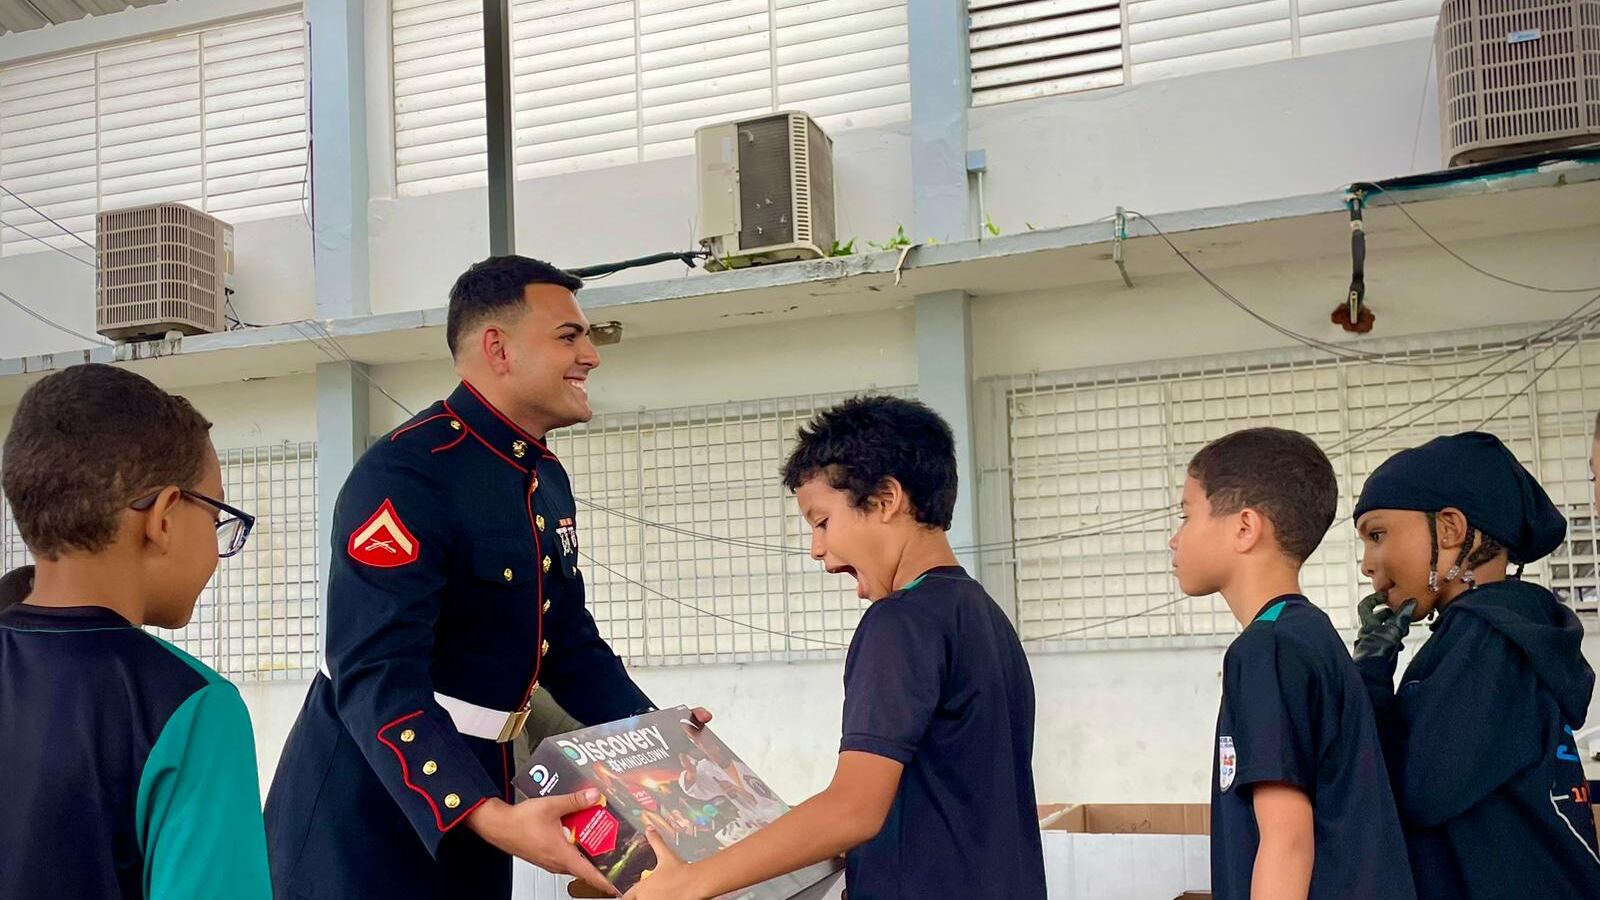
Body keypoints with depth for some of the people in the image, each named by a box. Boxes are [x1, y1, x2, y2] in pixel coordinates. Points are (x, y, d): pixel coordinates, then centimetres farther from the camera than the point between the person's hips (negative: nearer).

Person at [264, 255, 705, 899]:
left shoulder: (547, 481, 9)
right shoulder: (407, 473, -20)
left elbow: (569, 642, 16)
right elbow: (377, 678, -27)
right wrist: (492, 816, -37)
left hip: (473, 795, 8)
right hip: (364, 812, -8)